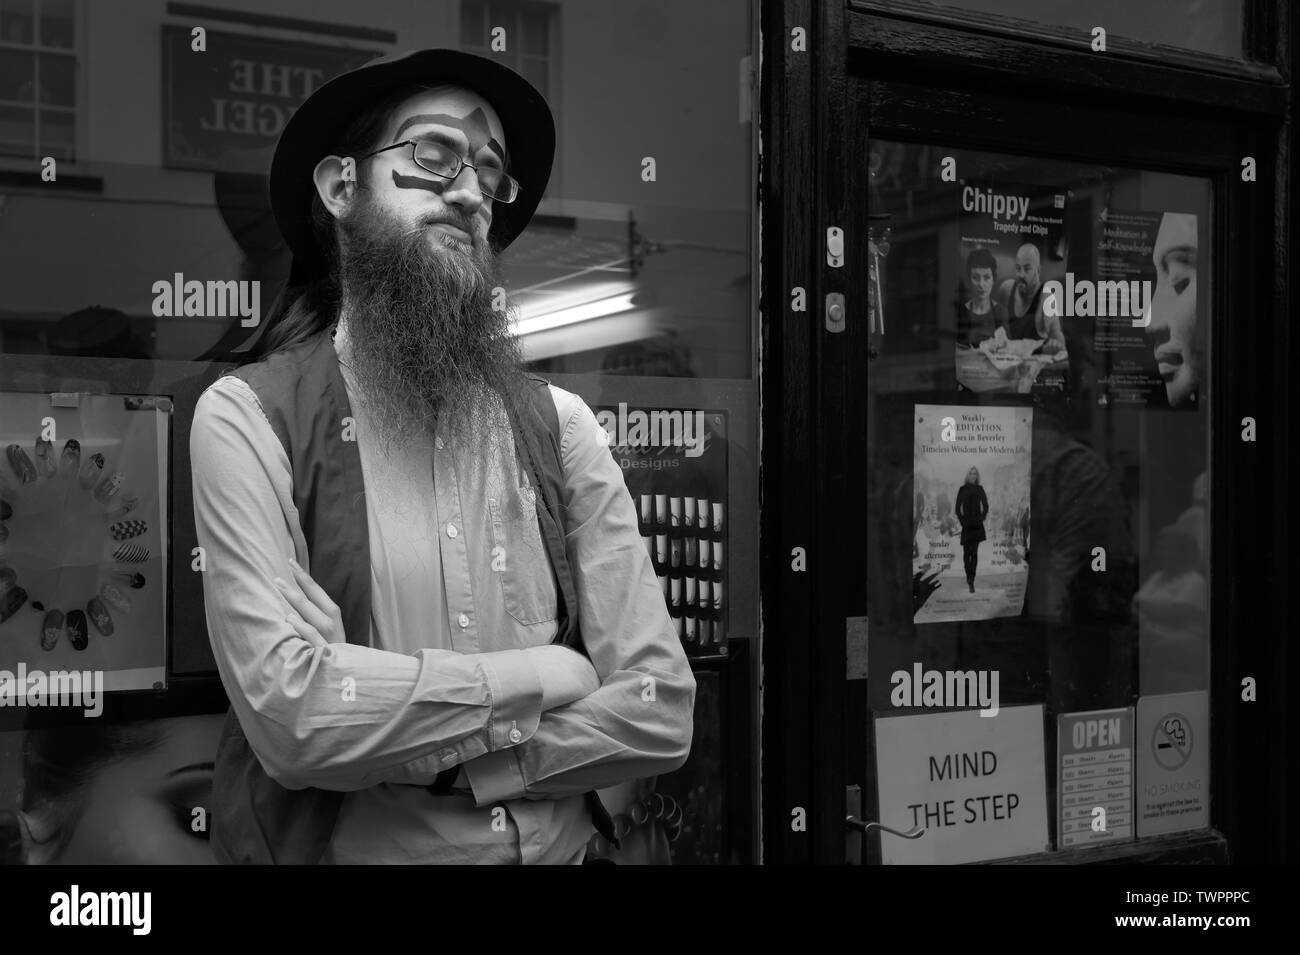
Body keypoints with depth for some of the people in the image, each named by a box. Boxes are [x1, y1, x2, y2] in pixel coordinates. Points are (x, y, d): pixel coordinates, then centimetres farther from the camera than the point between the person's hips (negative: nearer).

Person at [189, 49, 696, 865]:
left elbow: (658, 710, -9)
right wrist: (534, 676, -14)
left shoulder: (560, 423, -4)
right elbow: (291, 709, -22)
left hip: (560, 846, 3)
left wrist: (404, 759, -17)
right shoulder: (248, 416, -11)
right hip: (348, 849, -2)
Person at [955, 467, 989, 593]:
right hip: (966, 525, 0)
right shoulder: (963, 489, 3)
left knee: (974, 552, -6)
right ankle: (968, 576, 22)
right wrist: (961, 520, -4)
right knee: (966, 552, 4)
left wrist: (982, 518, 1)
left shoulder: (980, 489, 6)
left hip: (977, 524, 0)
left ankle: (971, 580, -8)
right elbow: (958, 508, 3)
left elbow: (985, 506, 11)